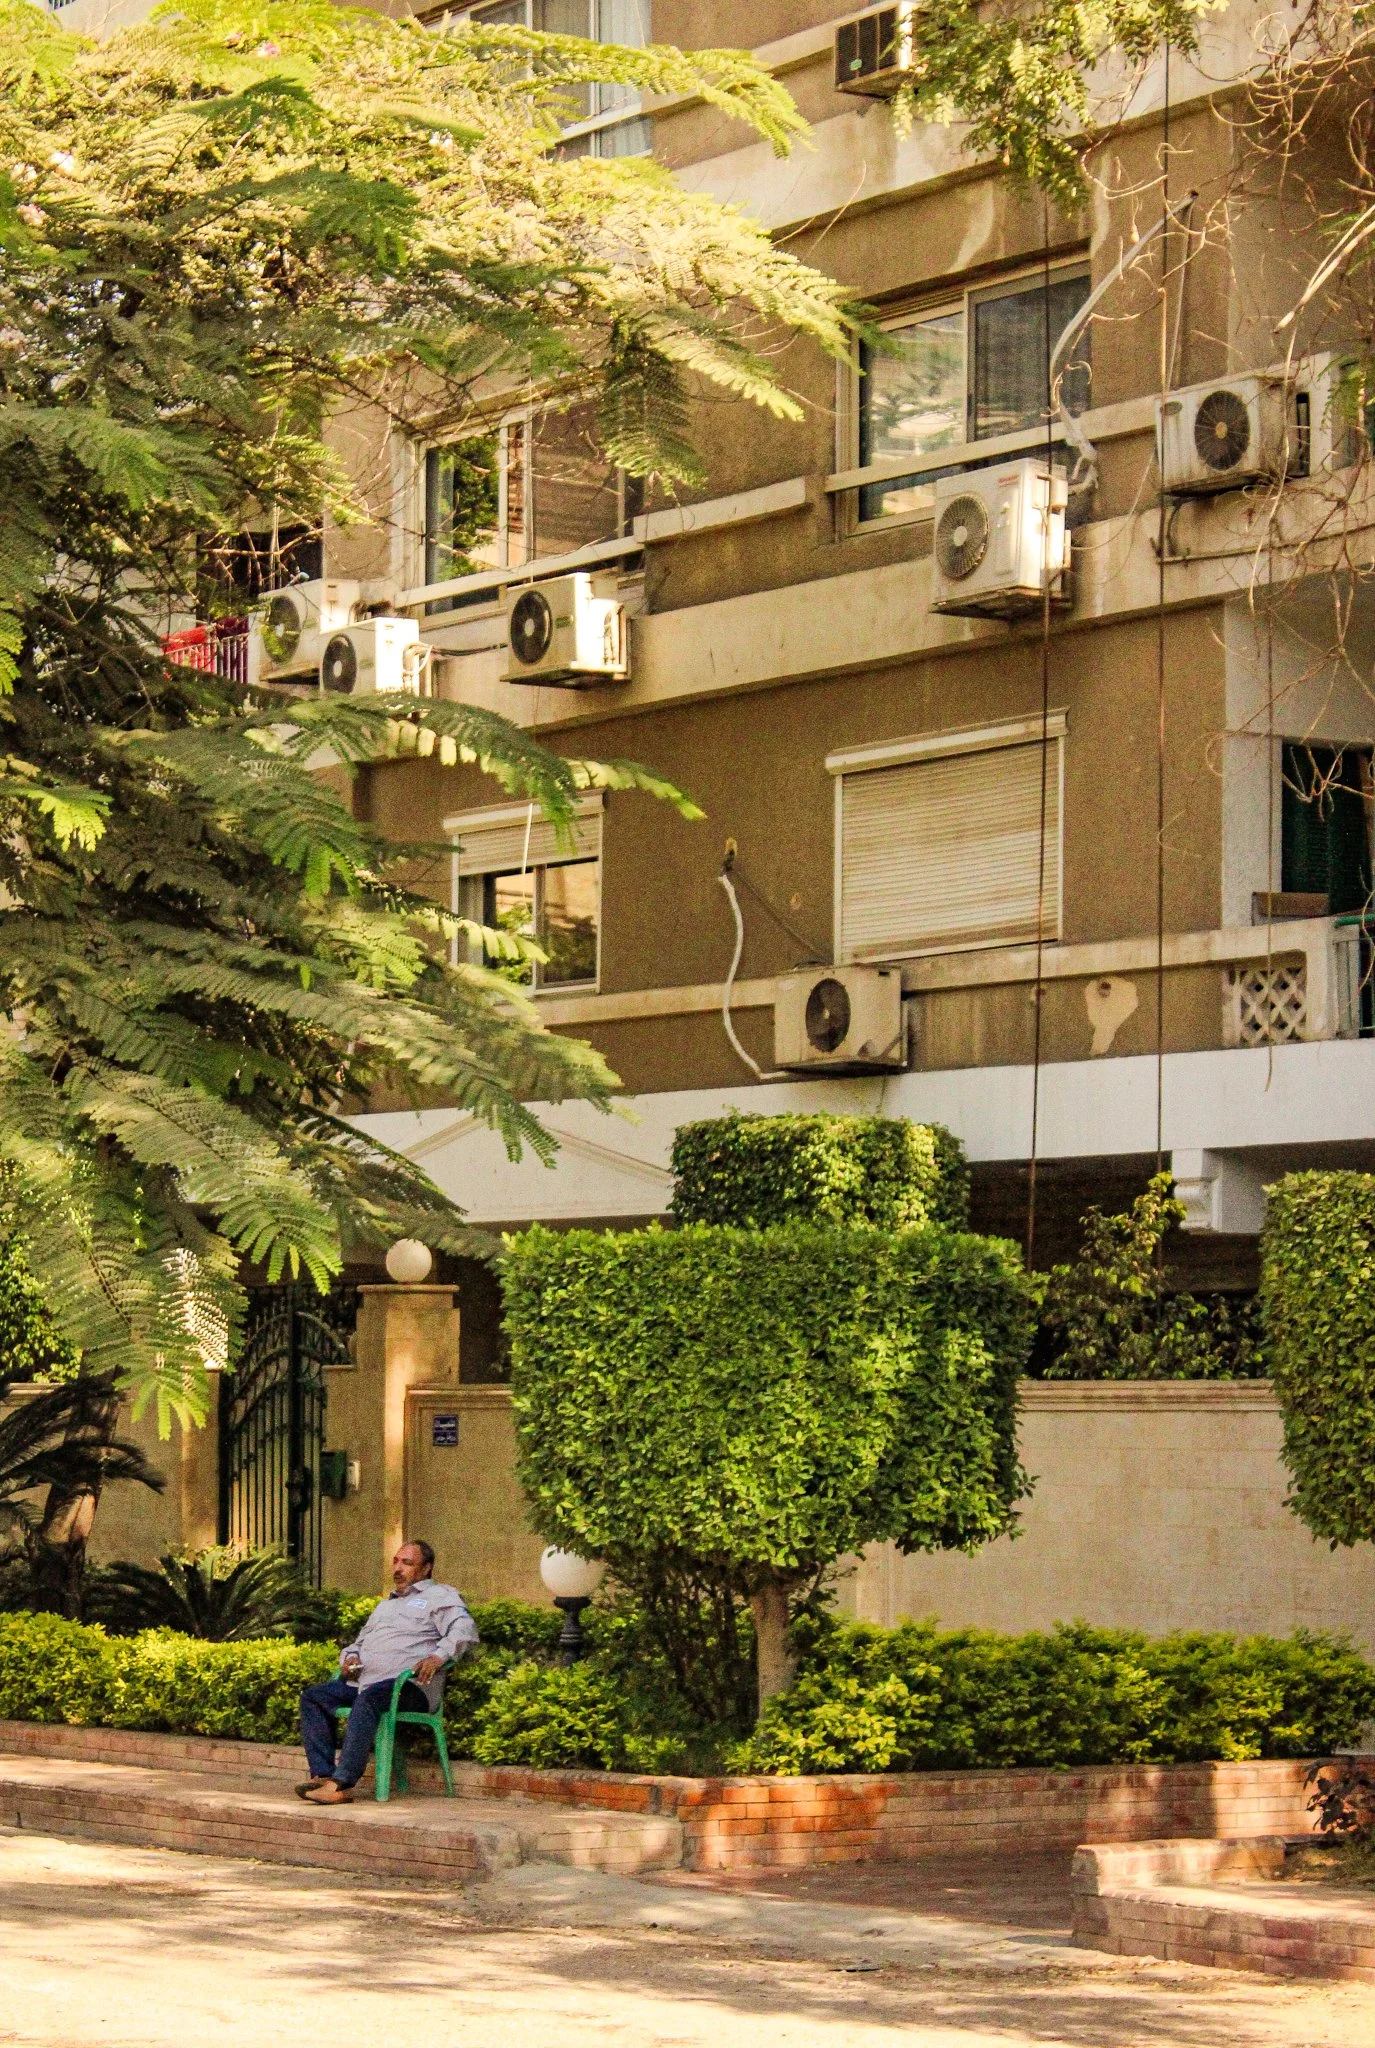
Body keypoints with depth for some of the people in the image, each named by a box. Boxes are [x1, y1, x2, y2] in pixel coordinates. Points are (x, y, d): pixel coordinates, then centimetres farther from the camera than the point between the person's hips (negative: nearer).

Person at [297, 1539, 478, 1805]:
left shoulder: (439, 1596, 10)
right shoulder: (385, 1605, 36)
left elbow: (465, 1630, -6)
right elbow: (360, 1641, 39)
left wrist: (438, 1657, -23)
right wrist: (350, 1656, 14)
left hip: (409, 1685, -8)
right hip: (365, 1682, 8)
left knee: (369, 1698, -38)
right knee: (313, 1697, -10)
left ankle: (342, 1783, -46)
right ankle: (323, 1774, -23)